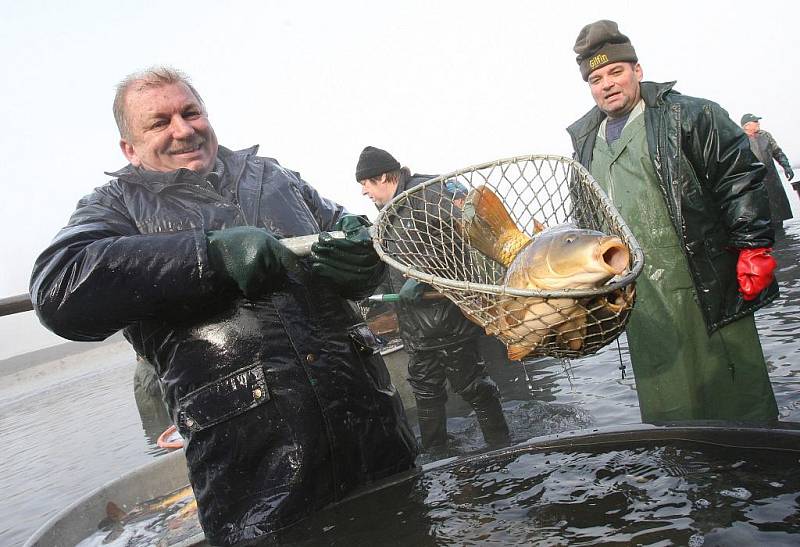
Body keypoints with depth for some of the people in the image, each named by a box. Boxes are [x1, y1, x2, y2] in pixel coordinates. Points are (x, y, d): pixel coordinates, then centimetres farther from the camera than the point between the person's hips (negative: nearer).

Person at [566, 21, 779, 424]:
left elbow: (741, 178, -5)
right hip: (643, 306, 5)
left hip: (706, 291, -5)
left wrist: (753, 247, -12)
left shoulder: (690, 117, -1)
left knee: (737, 397, 4)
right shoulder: (586, 144, 16)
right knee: (665, 409, 11)